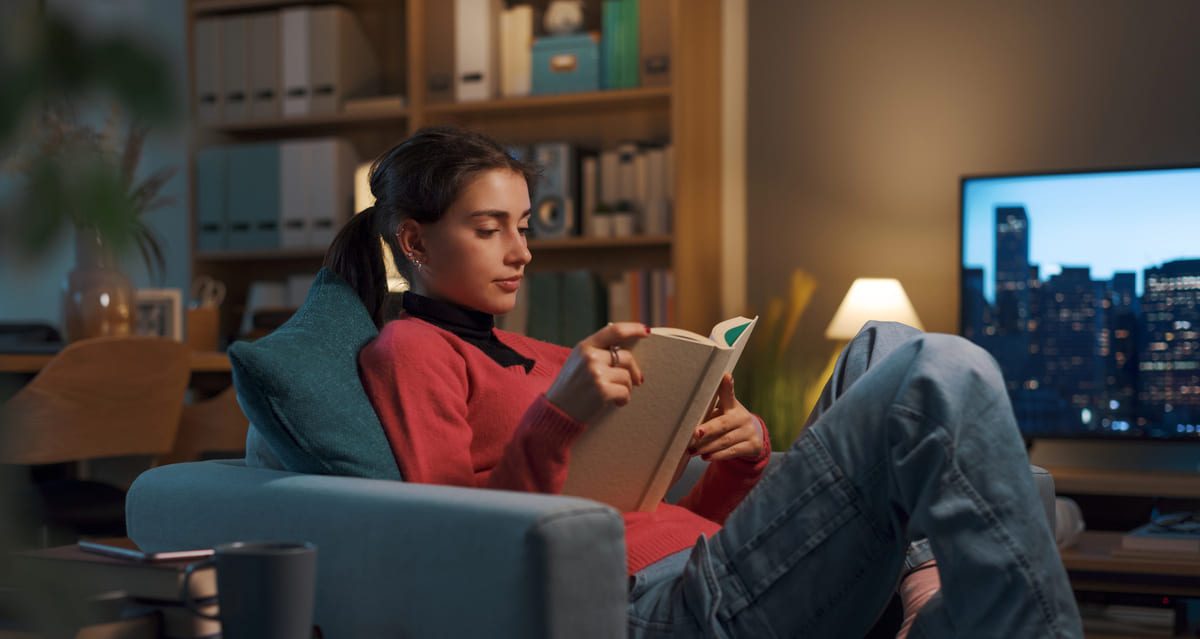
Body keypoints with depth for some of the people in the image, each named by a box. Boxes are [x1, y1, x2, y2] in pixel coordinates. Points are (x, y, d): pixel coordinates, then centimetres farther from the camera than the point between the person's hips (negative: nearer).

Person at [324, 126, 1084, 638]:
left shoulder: (545, 360, 30)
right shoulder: (408, 351, 6)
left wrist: (744, 459, 2)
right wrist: (558, 419, -20)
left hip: (708, 568, 9)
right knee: (944, 378, -16)